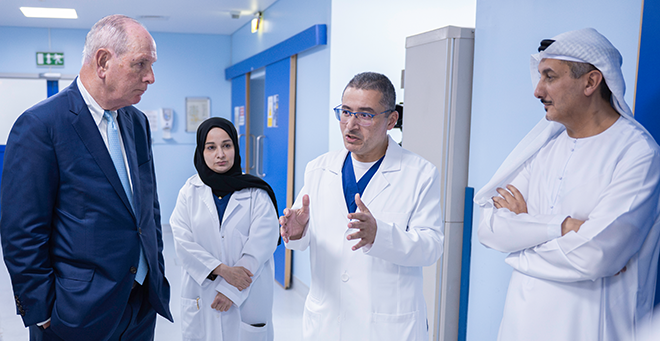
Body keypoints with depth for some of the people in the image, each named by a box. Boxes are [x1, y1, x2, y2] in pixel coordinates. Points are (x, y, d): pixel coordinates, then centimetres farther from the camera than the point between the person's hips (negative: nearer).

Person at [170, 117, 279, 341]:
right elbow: (182, 241, -6)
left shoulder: (257, 194, -2)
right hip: (201, 296, 2)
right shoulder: (190, 191, 4)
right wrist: (222, 269, -16)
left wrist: (231, 291, -13)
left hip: (247, 297, -1)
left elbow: (260, 246, -9)